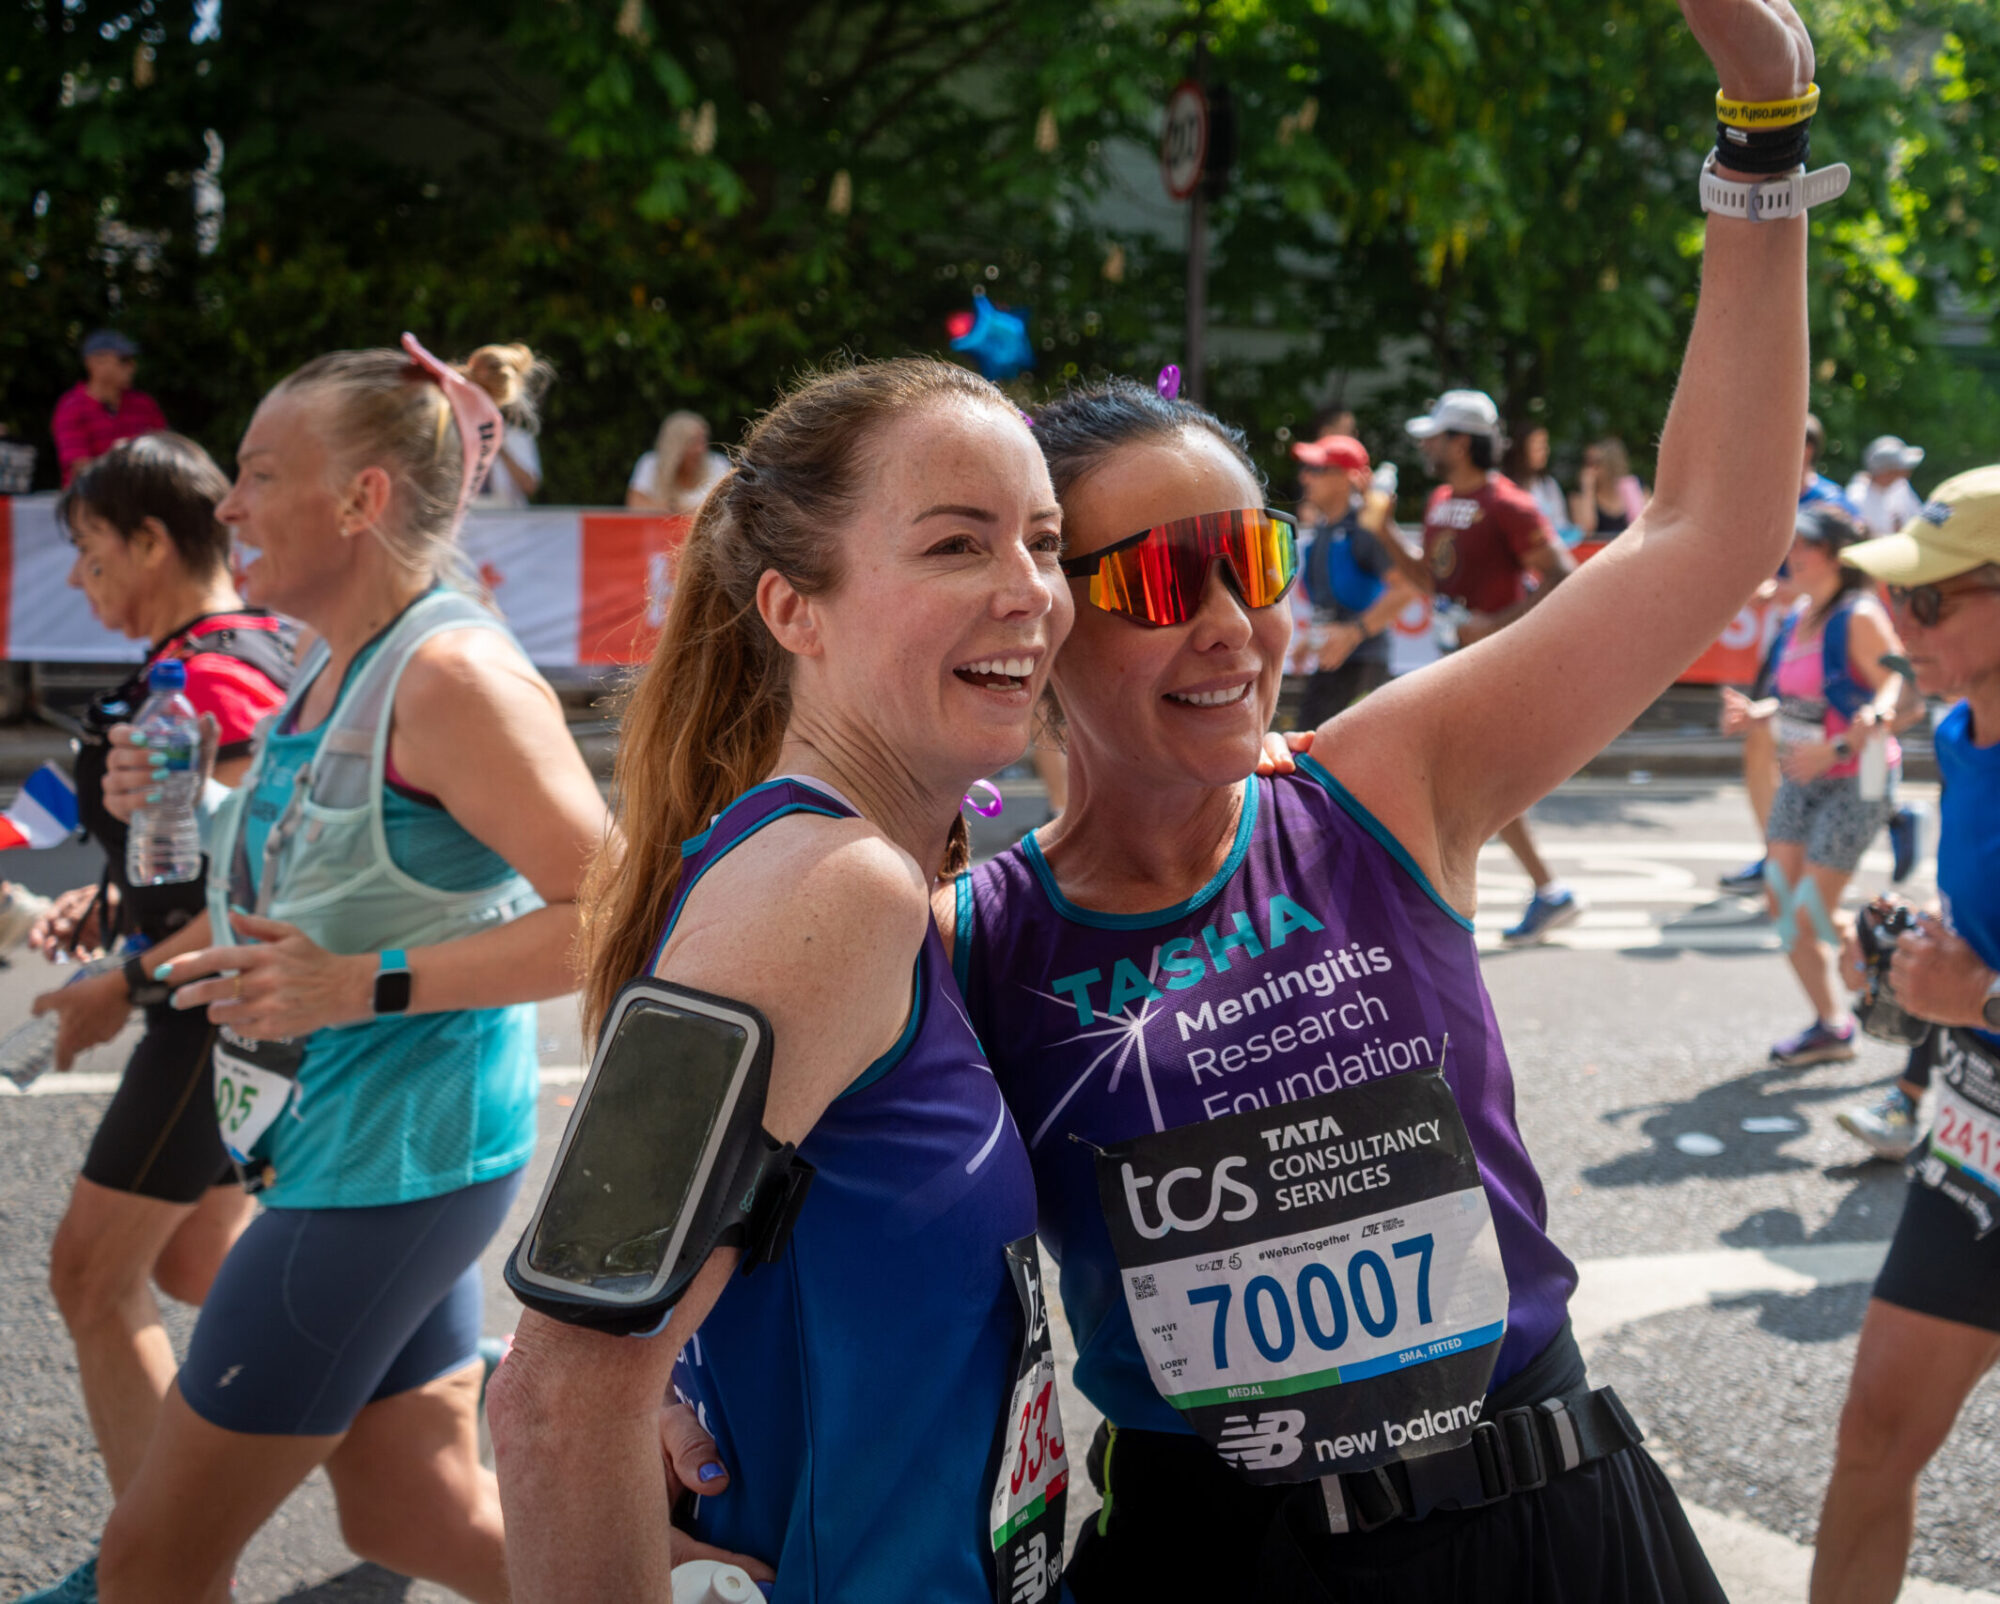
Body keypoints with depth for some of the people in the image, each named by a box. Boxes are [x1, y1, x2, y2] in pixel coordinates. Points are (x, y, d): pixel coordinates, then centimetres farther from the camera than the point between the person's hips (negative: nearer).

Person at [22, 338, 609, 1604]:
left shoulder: (451, 676, -19)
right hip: (349, 1154, 10)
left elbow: (610, 915, -25)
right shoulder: (335, 673, 10)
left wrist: (365, 987, -27)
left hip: (391, 1161, -10)